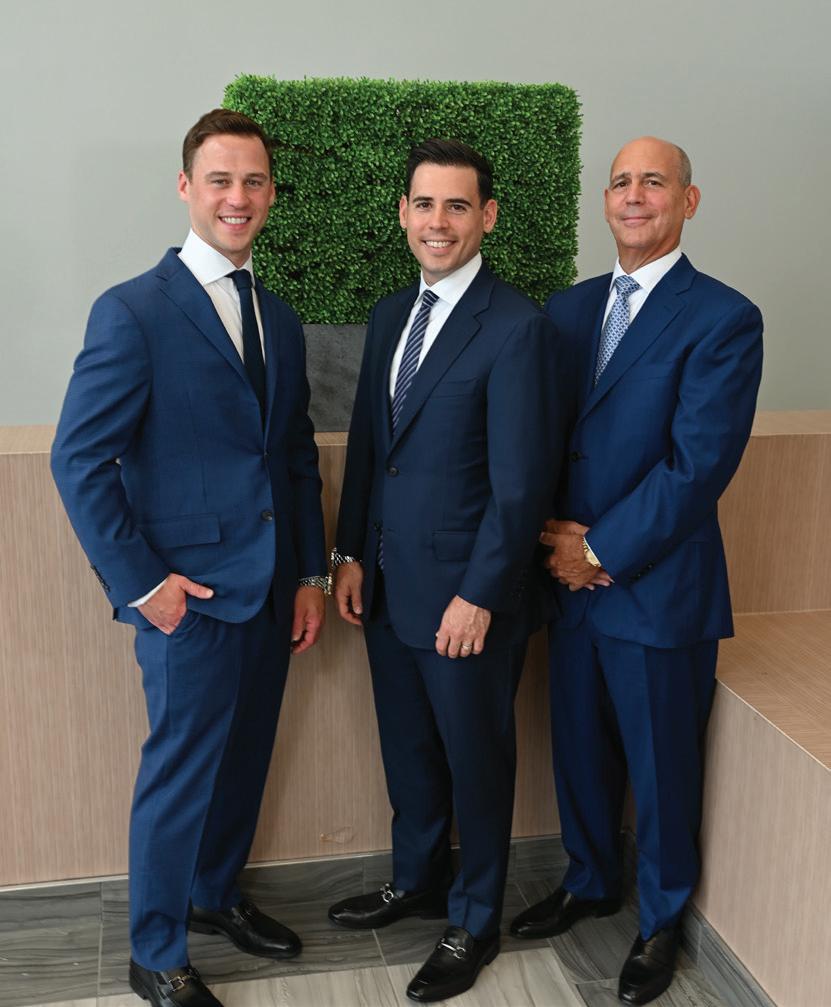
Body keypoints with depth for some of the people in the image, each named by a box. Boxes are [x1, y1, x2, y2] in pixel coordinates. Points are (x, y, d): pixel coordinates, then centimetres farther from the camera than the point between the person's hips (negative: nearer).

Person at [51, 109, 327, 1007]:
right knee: (180, 771, 5)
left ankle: (216, 894, 42)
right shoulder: (133, 311, -10)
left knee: (244, 758, 18)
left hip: (270, 590, 6)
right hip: (189, 594, -6)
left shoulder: (279, 320, 10)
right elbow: (79, 461, -12)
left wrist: (311, 573, 9)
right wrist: (139, 582, -14)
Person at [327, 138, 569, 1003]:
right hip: (387, 586, 7)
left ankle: (474, 922, 32)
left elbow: (521, 482, -17)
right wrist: (351, 555, 8)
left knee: (476, 759, 12)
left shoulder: (517, 328, -15)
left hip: (467, 594, -7)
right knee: (408, 750, 22)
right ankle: (416, 882, 44)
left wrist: (479, 596, -17)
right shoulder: (389, 316, 8)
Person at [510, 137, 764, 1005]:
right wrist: (554, 534, -8)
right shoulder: (567, 308, 8)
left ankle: (661, 922, 35)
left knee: (660, 767, 11)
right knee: (579, 751, 19)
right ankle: (589, 883, 44)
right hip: (571, 578, 5)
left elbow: (697, 466, -17)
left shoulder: (723, 319, -11)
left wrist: (601, 552, -14)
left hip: (657, 588, -5)